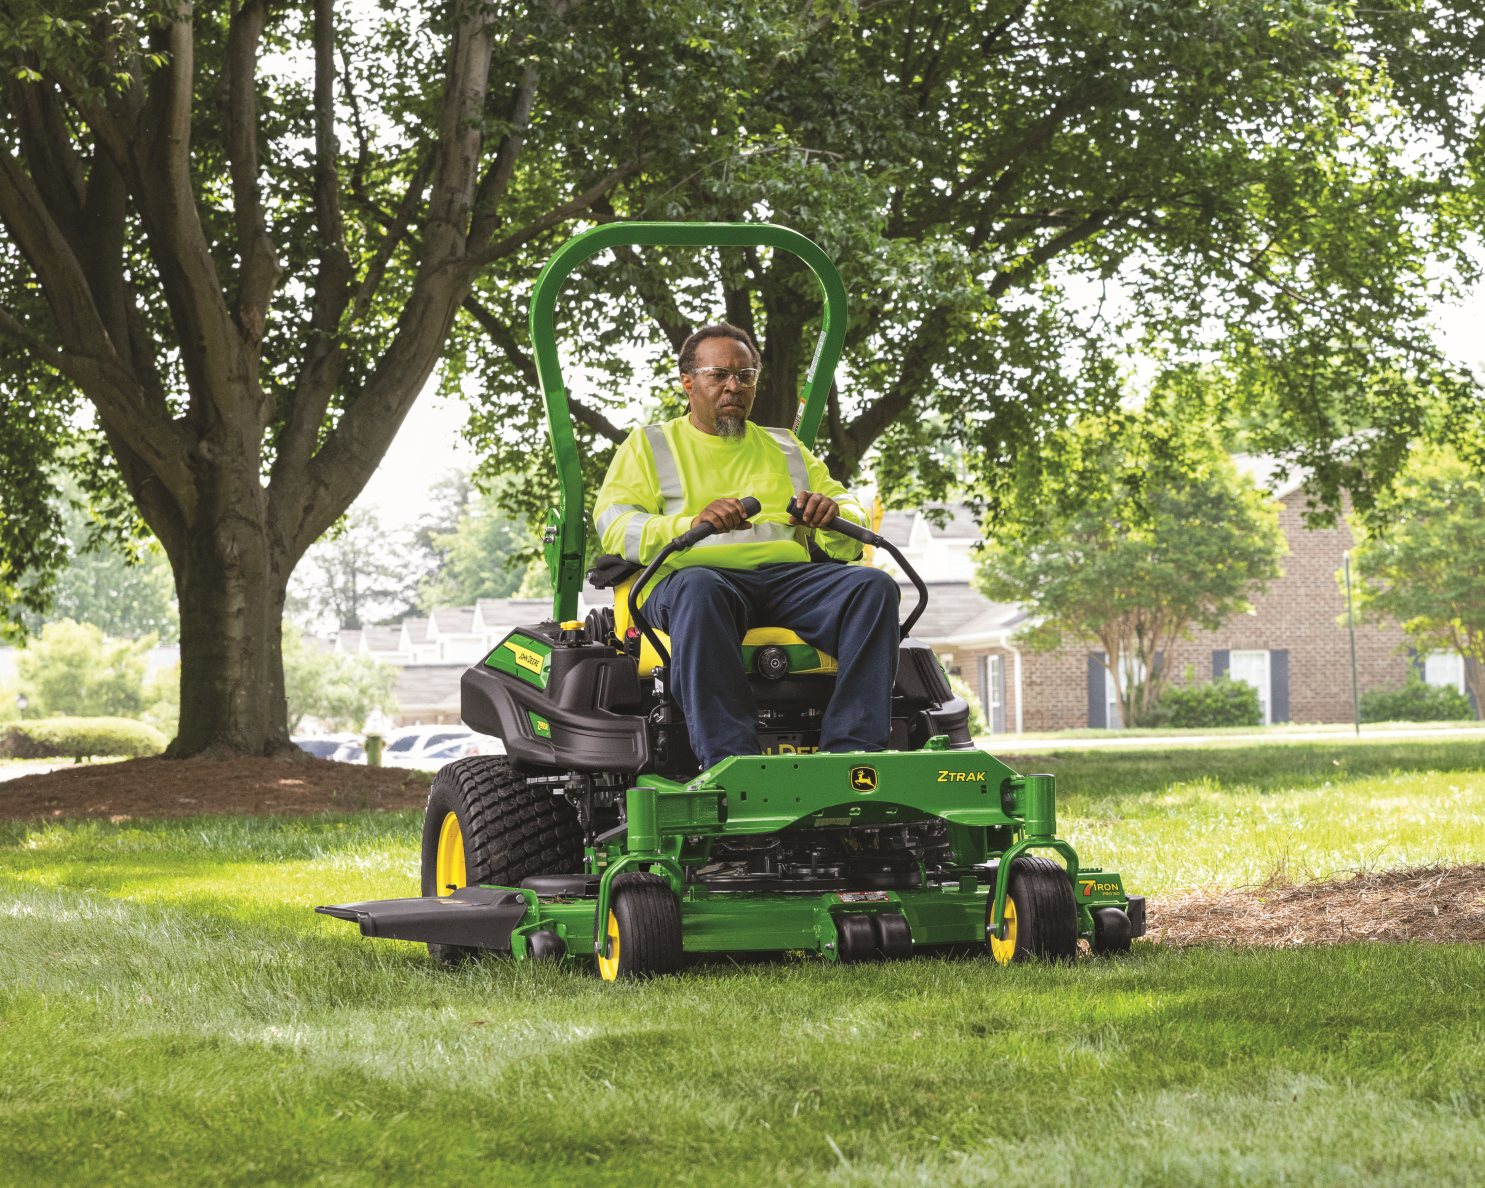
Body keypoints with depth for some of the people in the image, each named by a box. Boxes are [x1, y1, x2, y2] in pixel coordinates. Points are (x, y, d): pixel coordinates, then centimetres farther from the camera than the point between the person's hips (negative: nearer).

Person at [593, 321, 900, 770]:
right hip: (689, 573, -3)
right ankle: (728, 759, -50)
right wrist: (694, 523, -17)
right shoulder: (648, 444, 20)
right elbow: (615, 527, 3)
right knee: (699, 590, -41)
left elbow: (851, 527, 22)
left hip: (789, 575, 3)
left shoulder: (786, 448, 30)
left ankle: (852, 748, -39)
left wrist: (832, 513, -5)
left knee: (873, 586, -27)